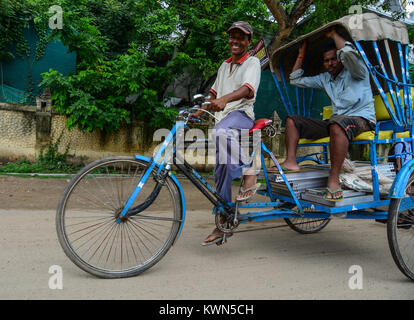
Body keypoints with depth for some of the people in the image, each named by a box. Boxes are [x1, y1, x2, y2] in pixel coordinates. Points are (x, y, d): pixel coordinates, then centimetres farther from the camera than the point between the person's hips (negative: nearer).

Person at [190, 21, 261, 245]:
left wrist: (225, 99, -37)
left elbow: (247, 88, -19)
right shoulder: (225, 65, 24)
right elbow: (214, 93, 29)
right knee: (221, 171, 1)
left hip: (242, 114, -6)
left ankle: (248, 172, -25)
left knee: (221, 131, -42)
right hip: (222, 118, 6)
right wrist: (199, 111, 14)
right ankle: (222, 224, 8)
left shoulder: (252, 63, 2)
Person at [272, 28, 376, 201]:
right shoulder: (324, 78, 20)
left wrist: (333, 35, -2)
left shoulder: (355, 72, 2)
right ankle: (290, 162, -16)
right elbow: (296, 80, 25)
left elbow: (349, 52, -20)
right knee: (292, 120, 4)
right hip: (336, 120, 7)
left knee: (338, 125, -44)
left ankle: (333, 179, -41)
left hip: (361, 118, -7)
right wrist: (301, 55, 20)